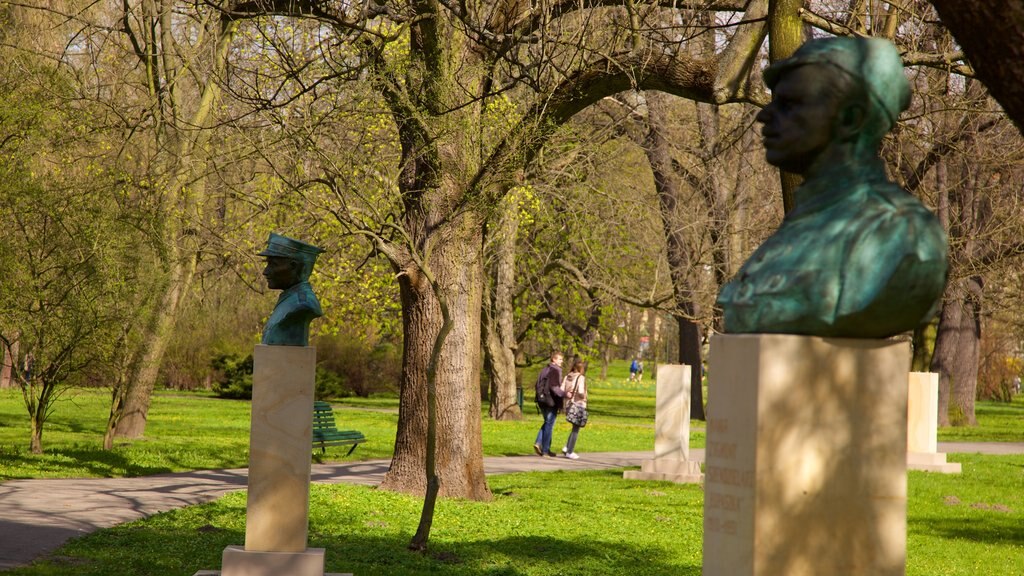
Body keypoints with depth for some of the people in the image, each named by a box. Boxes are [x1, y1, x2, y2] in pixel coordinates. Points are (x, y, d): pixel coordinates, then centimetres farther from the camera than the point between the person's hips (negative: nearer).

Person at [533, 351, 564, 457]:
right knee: (549, 425, 0)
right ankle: (545, 450, 4)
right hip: (552, 402, -8)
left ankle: (538, 443, 3)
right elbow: (554, 387, -24)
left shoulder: (544, 370, 12)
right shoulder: (556, 371, -14)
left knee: (547, 423, 19)